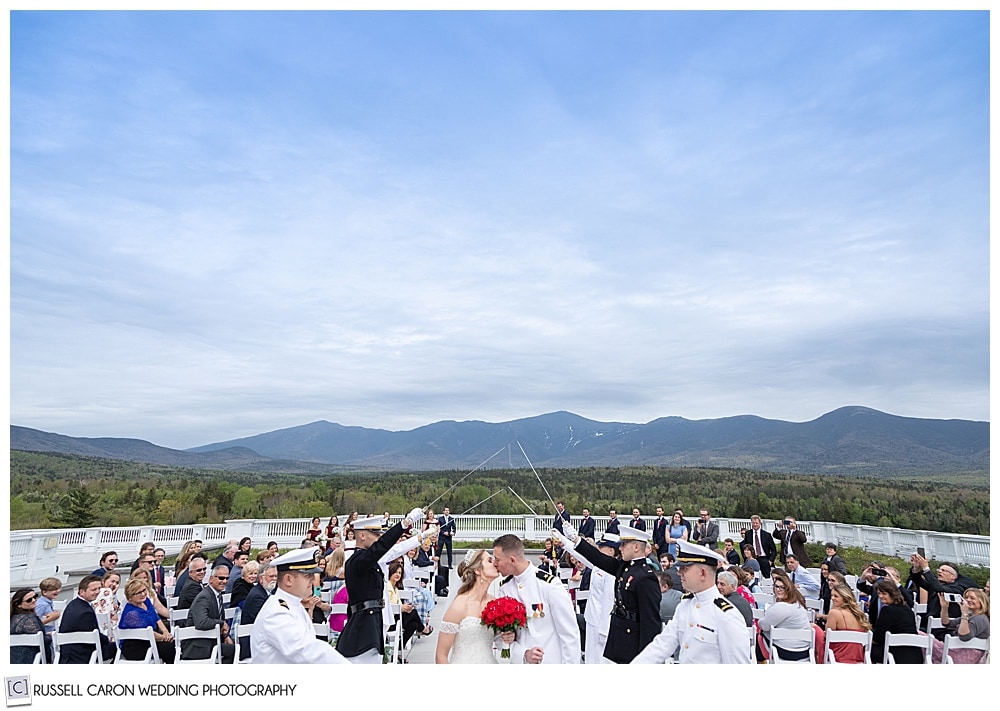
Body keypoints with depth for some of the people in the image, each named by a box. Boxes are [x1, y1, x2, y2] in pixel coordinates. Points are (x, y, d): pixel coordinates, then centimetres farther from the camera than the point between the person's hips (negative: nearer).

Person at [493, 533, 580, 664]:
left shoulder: (549, 584, -18)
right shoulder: (505, 587, -4)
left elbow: (570, 634, -13)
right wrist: (524, 654, -14)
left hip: (552, 661, -4)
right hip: (522, 661, 4)